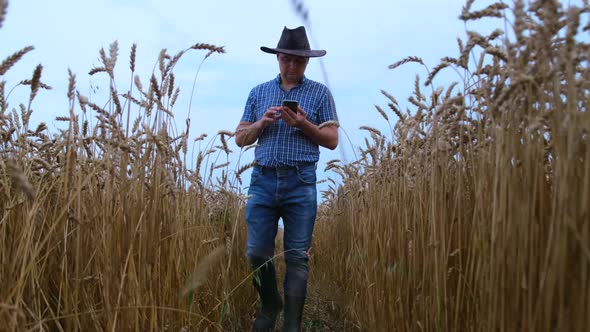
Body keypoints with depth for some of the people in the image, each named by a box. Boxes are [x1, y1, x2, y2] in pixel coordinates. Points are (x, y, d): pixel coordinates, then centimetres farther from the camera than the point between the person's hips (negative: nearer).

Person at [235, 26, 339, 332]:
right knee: (257, 252, 4)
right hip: (263, 180, 2)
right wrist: (262, 123, -7)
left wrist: (304, 124, -13)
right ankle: (270, 305, 31)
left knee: (297, 257, 0)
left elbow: (332, 140, 2)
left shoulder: (320, 93, 7)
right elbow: (240, 138, 11)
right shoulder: (259, 92, 14)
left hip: (301, 184, -2)